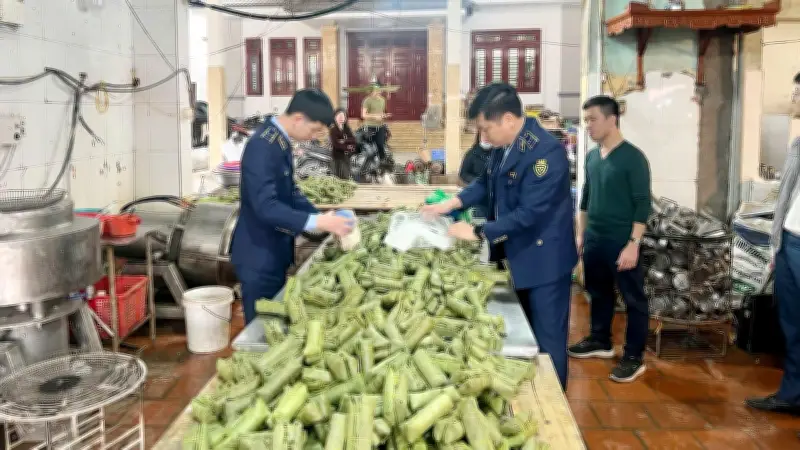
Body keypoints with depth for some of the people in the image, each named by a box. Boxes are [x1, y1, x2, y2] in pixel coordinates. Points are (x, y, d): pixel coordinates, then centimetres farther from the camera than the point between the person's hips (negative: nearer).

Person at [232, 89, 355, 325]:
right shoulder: (263, 146, -24)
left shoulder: (280, 141, 6)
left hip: (275, 251, 9)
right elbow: (265, 207, -31)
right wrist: (317, 222, -32)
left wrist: (323, 217, 3)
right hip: (258, 255, -9)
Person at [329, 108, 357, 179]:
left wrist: (345, 141, -19)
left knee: (346, 176, 9)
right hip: (338, 156, -5)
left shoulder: (347, 129, 9)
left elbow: (353, 139, -4)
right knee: (339, 177, -6)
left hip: (347, 156, 5)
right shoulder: (333, 130, -7)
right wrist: (348, 147, -12)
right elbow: (336, 144, -16)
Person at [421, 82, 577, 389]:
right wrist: (453, 203, 1)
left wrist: (478, 232, -21)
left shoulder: (546, 152, -25)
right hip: (514, 255, 9)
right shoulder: (503, 147, 3)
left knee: (546, 340, 4)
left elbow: (528, 214, -28)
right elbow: (486, 183, 17)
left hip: (543, 259, -9)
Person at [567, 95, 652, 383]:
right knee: (599, 293, 19)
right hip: (594, 239, 7)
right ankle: (600, 341, 35)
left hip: (621, 242, -7)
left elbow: (642, 204, -14)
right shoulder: (592, 156, 8)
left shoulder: (633, 158, -13)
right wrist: (581, 233, 16)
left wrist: (633, 244, -19)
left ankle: (634, 357, 12)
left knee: (633, 299, 3)